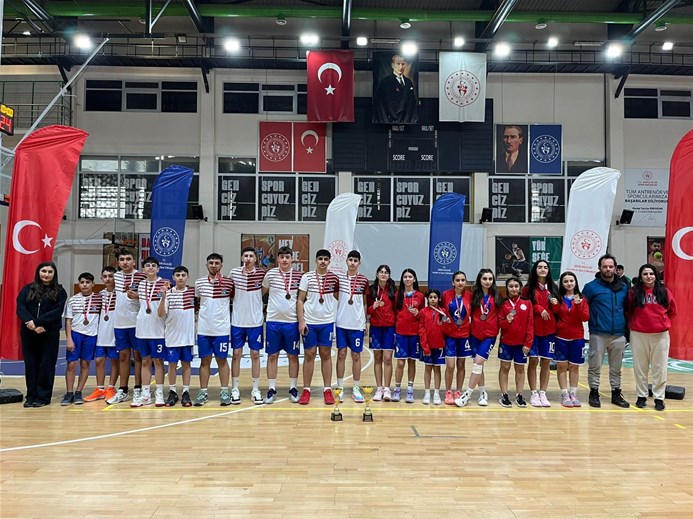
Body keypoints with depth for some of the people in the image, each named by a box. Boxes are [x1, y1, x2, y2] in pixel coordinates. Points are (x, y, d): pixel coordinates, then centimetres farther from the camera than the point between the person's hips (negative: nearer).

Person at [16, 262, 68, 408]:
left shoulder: (59, 292, 3)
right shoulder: (27, 289, 9)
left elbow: (57, 311, -9)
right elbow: (20, 308, -3)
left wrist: (37, 322, -19)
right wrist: (31, 324, -19)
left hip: (50, 334, -2)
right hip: (28, 333, 2)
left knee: (47, 365, 2)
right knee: (30, 364, 7)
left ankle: (43, 396, 11)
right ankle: (31, 395, 18)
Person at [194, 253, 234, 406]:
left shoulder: (229, 283, -3)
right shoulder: (199, 283, 3)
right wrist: (197, 319, 8)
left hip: (222, 329, -2)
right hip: (203, 329, 2)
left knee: (222, 360, 6)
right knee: (204, 360, 8)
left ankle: (225, 392, 15)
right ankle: (203, 392, 17)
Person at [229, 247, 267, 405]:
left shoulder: (262, 274, -5)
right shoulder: (234, 273, -2)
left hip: (255, 321, 0)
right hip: (237, 321, 1)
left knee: (255, 354, 5)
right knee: (236, 354, 5)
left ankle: (255, 390, 14)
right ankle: (235, 389, 16)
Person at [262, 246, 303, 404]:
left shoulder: (299, 276, 1)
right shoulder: (271, 274, -1)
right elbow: (262, 292, 11)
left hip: (292, 321, 1)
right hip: (273, 321, 0)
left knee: (293, 355, 8)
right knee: (272, 355, 6)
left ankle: (293, 388, 20)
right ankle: (271, 389, 16)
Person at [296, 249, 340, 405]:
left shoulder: (334, 278, 2)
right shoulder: (307, 277, -3)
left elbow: (337, 298, 9)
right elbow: (300, 300, -2)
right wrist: (301, 321, -8)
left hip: (327, 322, 1)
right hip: (309, 322, -1)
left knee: (326, 354, 7)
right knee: (309, 354, 5)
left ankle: (327, 389, 14)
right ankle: (306, 389, 15)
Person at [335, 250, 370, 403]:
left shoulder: (364, 280, 1)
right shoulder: (339, 278, 0)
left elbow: (365, 303, 9)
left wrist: (365, 323, 7)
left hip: (357, 323, 0)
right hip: (341, 322, 0)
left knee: (356, 356, 6)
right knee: (341, 354, 5)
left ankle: (356, 389, 15)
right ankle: (340, 388, 14)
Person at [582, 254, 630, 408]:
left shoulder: (623, 287, 10)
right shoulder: (591, 286, -3)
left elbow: (627, 309, 16)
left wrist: (627, 330, 11)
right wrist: (593, 321, -8)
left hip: (619, 335, 4)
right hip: (598, 335, -3)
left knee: (616, 367, 13)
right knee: (595, 366, 3)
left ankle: (616, 394, 24)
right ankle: (594, 393, 15)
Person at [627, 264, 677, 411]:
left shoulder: (664, 291, 2)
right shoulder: (634, 292, -1)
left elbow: (672, 311, 12)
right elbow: (629, 311, 8)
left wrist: (662, 322, 8)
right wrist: (634, 323, 3)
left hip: (660, 334, 1)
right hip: (638, 334, 0)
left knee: (659, 368, 5)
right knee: (640, 367, 8)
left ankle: (659, 397, 15)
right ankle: (641, 396, 19)